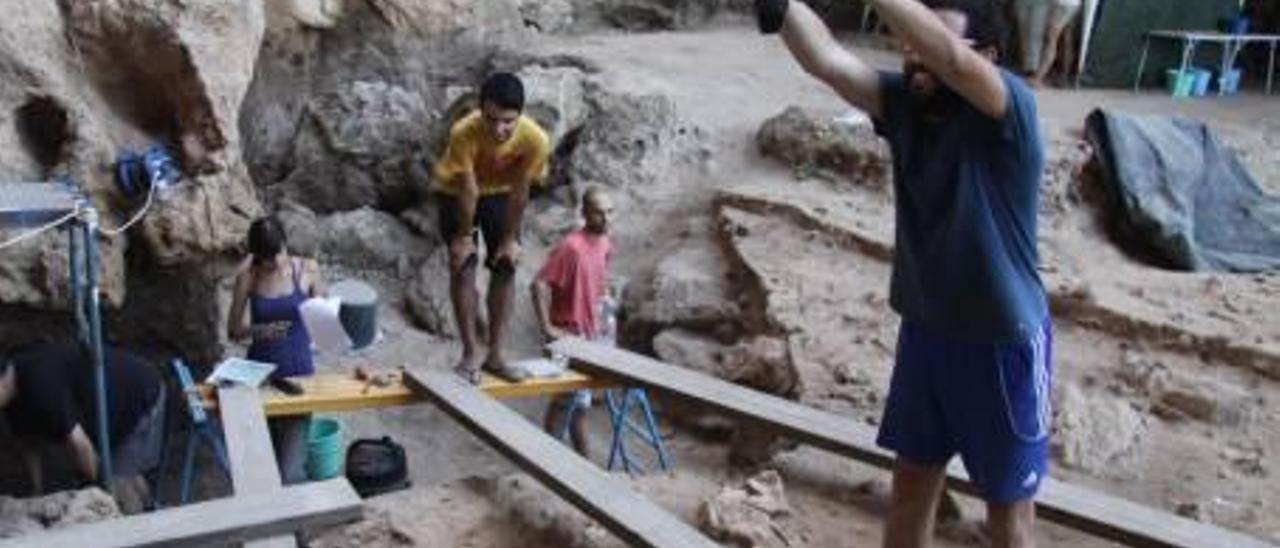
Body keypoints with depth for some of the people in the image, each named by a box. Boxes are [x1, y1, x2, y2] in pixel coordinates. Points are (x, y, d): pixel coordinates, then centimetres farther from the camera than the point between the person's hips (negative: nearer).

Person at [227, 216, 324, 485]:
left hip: (299, 373, -1)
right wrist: (258, 330, -19)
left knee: (291, 473, -10)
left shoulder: (307, 269, -4)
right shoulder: (248, 277, -4)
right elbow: (233, 330, 2)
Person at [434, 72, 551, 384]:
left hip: (501, 193, 2)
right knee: (463, 266, -11)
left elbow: (519, 192, -21)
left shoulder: (535, 139, -34)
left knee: (506, 268, -2)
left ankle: (495, 355, 7)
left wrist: (510, 238, -12)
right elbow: (468, 191, -28)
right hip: (456, 192, -2)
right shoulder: (464, 133, -39)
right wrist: (463, 236, -17)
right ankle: (469, 355, -2)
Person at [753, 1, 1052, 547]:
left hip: (1002, 344, -5)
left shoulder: (1010, 108, -19)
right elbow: (827, 60, -20)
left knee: (1007, 501, 13)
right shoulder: (904, 104, -5)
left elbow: (946, 57, -40)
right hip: (924, 332, 5)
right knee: (912, 482, 20)